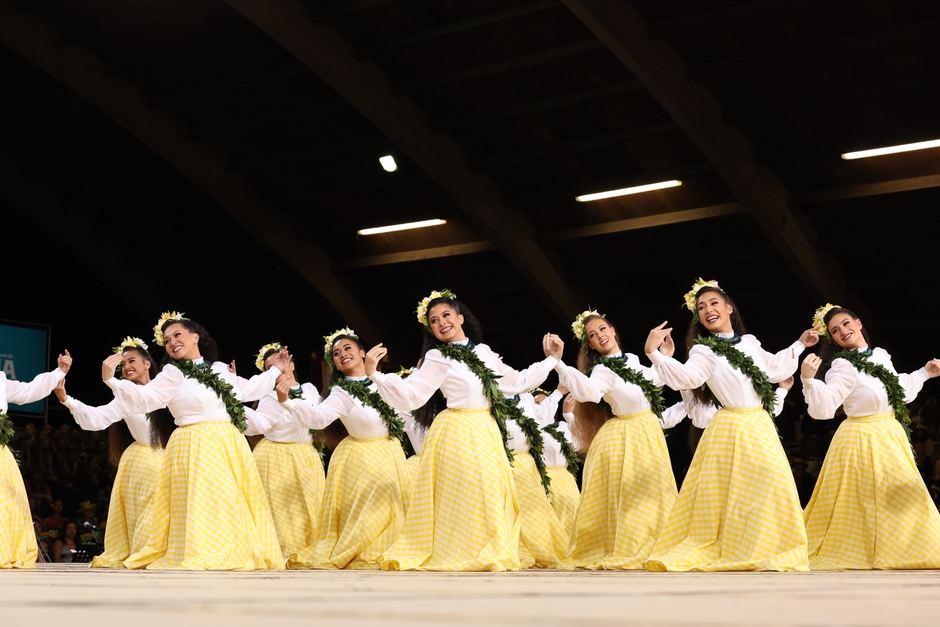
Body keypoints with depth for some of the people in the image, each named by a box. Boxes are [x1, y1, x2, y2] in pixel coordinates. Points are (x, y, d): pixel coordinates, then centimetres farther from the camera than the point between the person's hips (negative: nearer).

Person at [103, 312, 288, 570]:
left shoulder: (220, 370, 13)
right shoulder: (173, 374, -4)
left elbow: (245, 391, 29)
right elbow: (143, 399, -17)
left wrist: (275, 370, 34)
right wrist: (111, 380, -31)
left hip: (231, 447, 6)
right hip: (196, 449, -5)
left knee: (232, 504, 9)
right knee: (200, 506, -10)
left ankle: (236, 553, 17)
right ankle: (201, 555, -4)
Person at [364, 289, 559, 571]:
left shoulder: (484, 352, 11)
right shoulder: (437, 358, -5)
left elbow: (517, 382, 20)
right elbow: (410, 397, -14)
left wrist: (551, 360, 22)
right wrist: (374, 374, -28)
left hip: (488, 433, 6)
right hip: (458, 434, -6)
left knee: (492, 497, 5)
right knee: (462, 498, -7)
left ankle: (489, 553, 14)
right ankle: (460, 553, 1)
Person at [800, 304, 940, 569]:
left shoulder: (881, 355, 5)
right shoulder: (843, 366, -16)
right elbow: (823, 409, -27)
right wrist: (808, 380, -41)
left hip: (891, 436, 7)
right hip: (862, 440, -7)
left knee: (901, 498, 12)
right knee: (862, 501, -5)